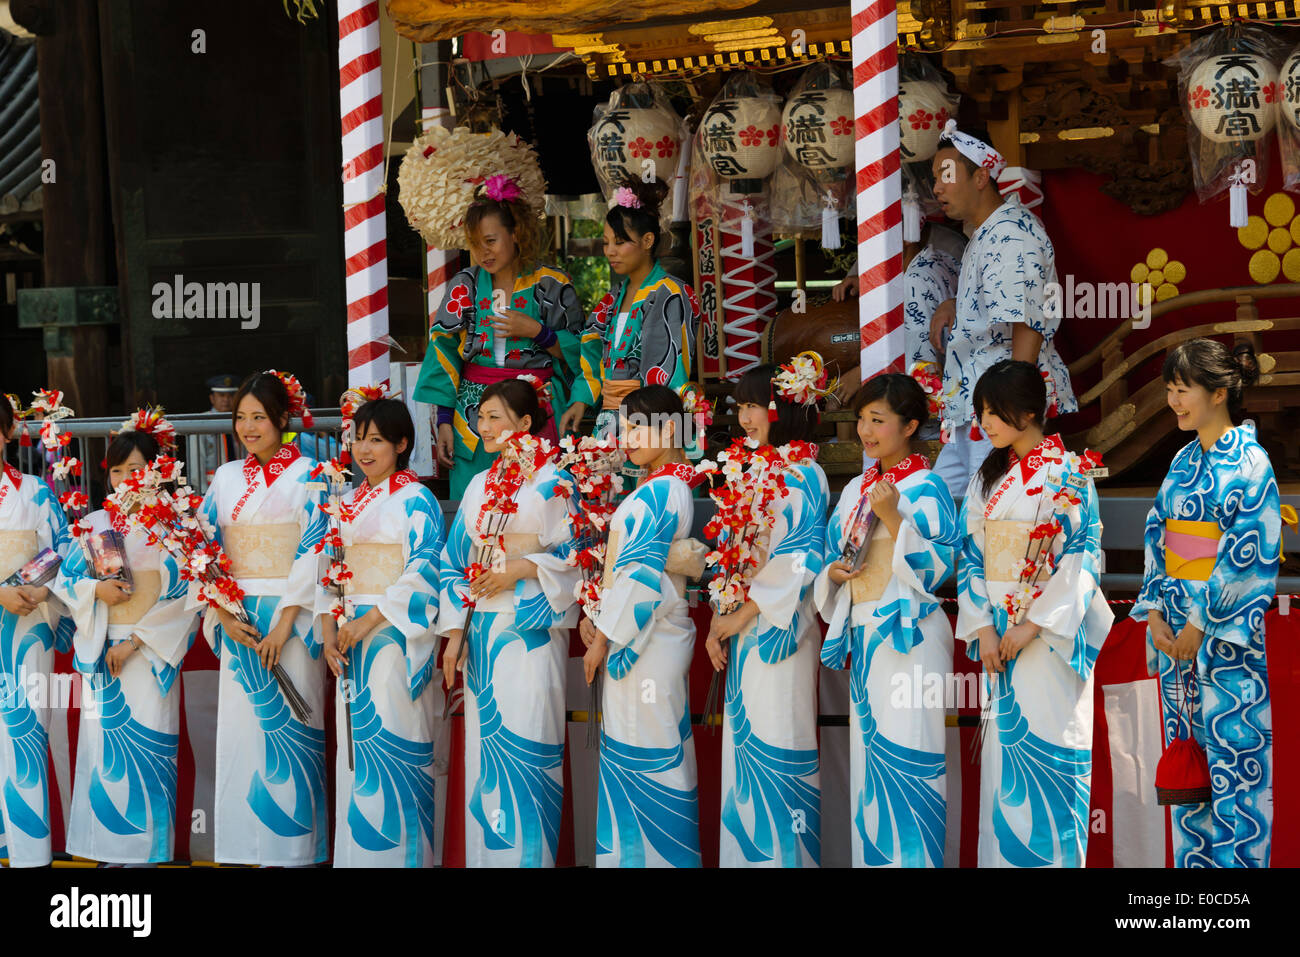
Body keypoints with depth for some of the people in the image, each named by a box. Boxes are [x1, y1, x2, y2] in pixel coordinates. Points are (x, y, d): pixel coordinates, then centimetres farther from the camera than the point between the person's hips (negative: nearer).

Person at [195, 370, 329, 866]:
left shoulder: (308, 475, 0)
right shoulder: (226, 478, 12)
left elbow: (314, 550, -7)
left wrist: (285, 621, -15)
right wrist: (224, 615, -5)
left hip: (290, 618, -4)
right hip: (238, 621, 4)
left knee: (287, 727, -6)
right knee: (238, 727, 1)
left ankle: (291, 848, -1)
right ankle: (242, 847, 5)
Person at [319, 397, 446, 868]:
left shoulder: (416, 501, -5)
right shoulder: (349, 502, 15)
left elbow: (422, 573, -13)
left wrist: (370, 622, -16)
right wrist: (329, 632, 3)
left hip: (398, 635, -6)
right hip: (354, 639, 6)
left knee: (393, 744, -8)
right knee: (356, 749, 6)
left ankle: (401, 852, -4)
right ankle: (355, 851, 10)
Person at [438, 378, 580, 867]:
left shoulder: (553, 483, -2)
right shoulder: (480, 486, 15)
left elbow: (572, 553, -5)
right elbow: (456, 560, 14)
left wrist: (518, 570, -16)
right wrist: (454, 634, 6)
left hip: (531, 629, -6)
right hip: (482, 627, 6)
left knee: (524, 746, -7)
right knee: (484, 744, 5)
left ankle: (528, 854, -3)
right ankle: (486, 852, 10)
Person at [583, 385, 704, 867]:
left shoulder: (658, 493, -17)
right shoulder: (664, 488, 13)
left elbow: (640, 575, -19)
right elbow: (622, 564, 17)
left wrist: (604, 639, -13)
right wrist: (595, 618, 8)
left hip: (644, 642, -10)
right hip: (649, 640, 10)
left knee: (643, 751, -4)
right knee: (658, 752, 12)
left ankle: (646, 853, 2)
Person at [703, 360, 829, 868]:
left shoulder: (803, 474, -10)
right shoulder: (752, 470, 15)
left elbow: (801, 558, -16)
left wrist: (744, 614, -13)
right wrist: (719, 621, 9)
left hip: (780, 629, -8)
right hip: (743, 625, 8)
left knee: (775, 744, -6)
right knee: (745, 743, 8)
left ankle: (787, 851, 0)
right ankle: (747, 850, 13)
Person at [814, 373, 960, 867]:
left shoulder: (927, 489, -6)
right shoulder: (856, 490, 15)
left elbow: (938, 567, -12)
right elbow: (835, 554, 24)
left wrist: (893, 518, -21)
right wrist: (832, 571, 2)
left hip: (909, 635, -7)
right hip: (863, 634, 7)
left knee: (904, 750, -10)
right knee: (867, 749, 7)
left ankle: (913, 856, -7)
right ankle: (872, 855, 12)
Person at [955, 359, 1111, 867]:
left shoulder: (1068, 473, -5)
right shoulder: (987, 477, 11)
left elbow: (1082, 558, -10)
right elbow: (972, 553, 9)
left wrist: (1035, 625, -15)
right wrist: (983, 628, -3)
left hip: (1052, 632, -5)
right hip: (998, 630, 5)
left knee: (1046, 749, -6)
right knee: (1004, 744, 5)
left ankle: (1053, 854, 0)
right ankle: (1003, 854, 10)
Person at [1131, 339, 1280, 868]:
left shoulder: (1248, 463, -10)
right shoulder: (1184, 461, 12)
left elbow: (1248, 557, -15)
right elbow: (1158, 539, 13)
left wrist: (1201, 625, -15)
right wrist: (1155, 613, 0)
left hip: (1224, 631, -7)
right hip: (1175, 628, 7)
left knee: (1233, 757, -4)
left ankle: (1237, 860, 1)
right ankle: (1191, 859, 15)